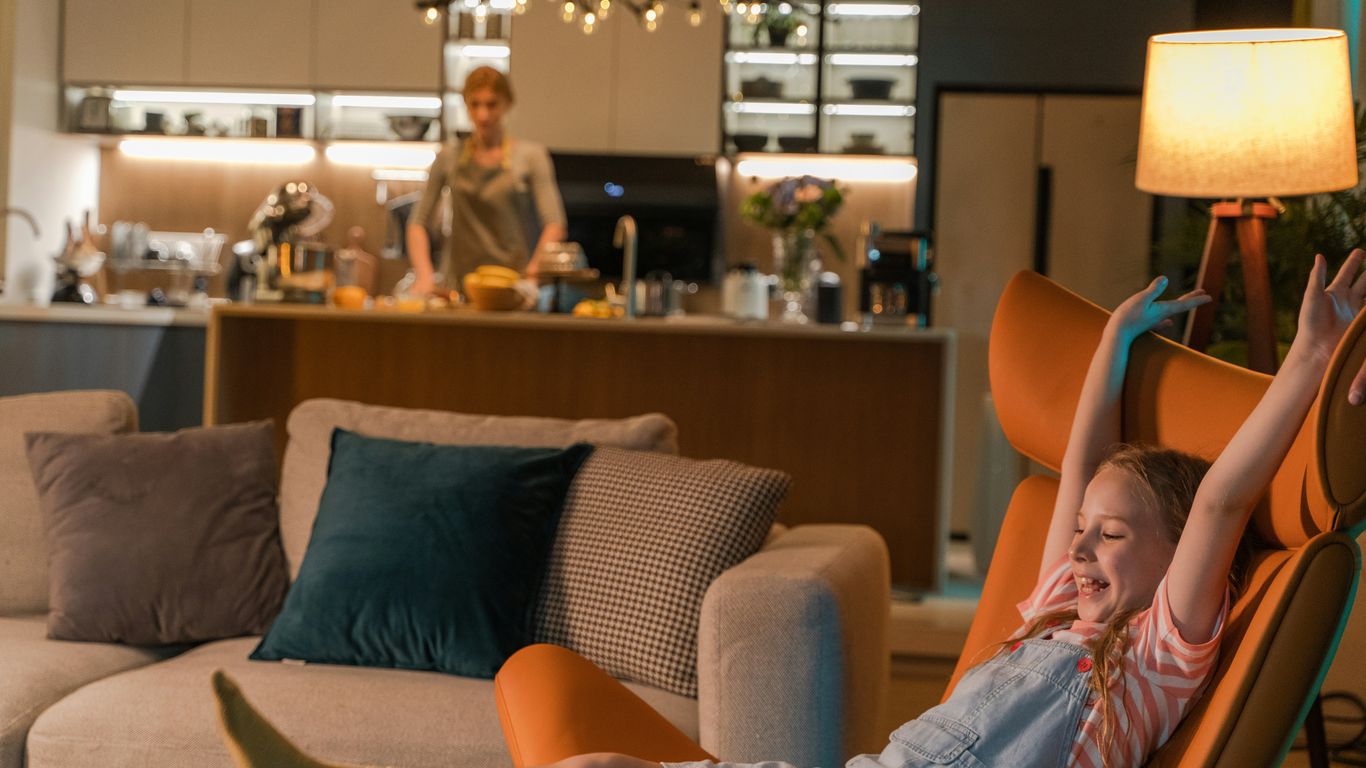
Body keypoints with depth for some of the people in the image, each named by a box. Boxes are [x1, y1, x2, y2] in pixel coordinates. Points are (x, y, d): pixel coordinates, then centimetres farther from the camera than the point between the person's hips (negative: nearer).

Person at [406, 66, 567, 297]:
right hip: (458, 284, 2)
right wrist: (424, 274, -2)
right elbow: (418, 223, 13)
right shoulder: (449, 158, 12)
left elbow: (555, 225, -2)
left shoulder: (530, 155, 5)